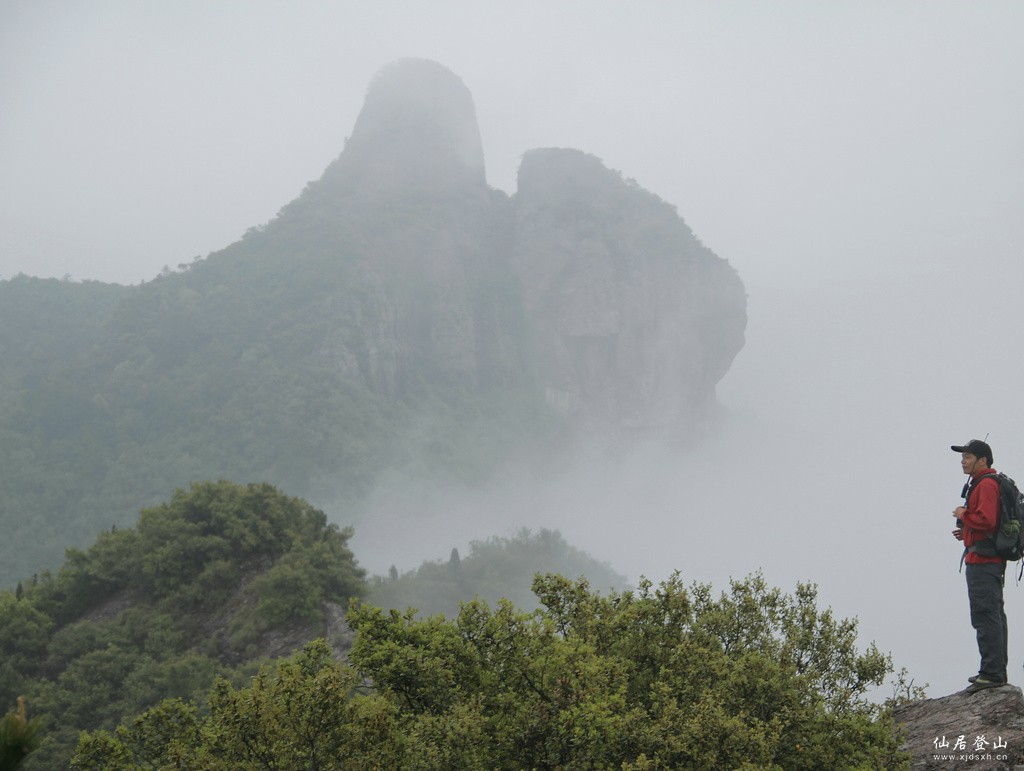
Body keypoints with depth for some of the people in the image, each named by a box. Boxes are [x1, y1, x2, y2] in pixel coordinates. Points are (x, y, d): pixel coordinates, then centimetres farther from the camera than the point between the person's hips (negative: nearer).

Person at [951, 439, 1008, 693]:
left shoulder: (986, 484, -14)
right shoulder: (981, 483, 20)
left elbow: (986, 520, -27)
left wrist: (963, 515, -11)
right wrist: (967, 533, 15)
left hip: (982, 561, -12)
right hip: (991, 560, 12)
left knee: (985, 617, -12)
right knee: (994, 617, 15)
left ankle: (991, 673, -14)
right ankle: (996, 671, 22)